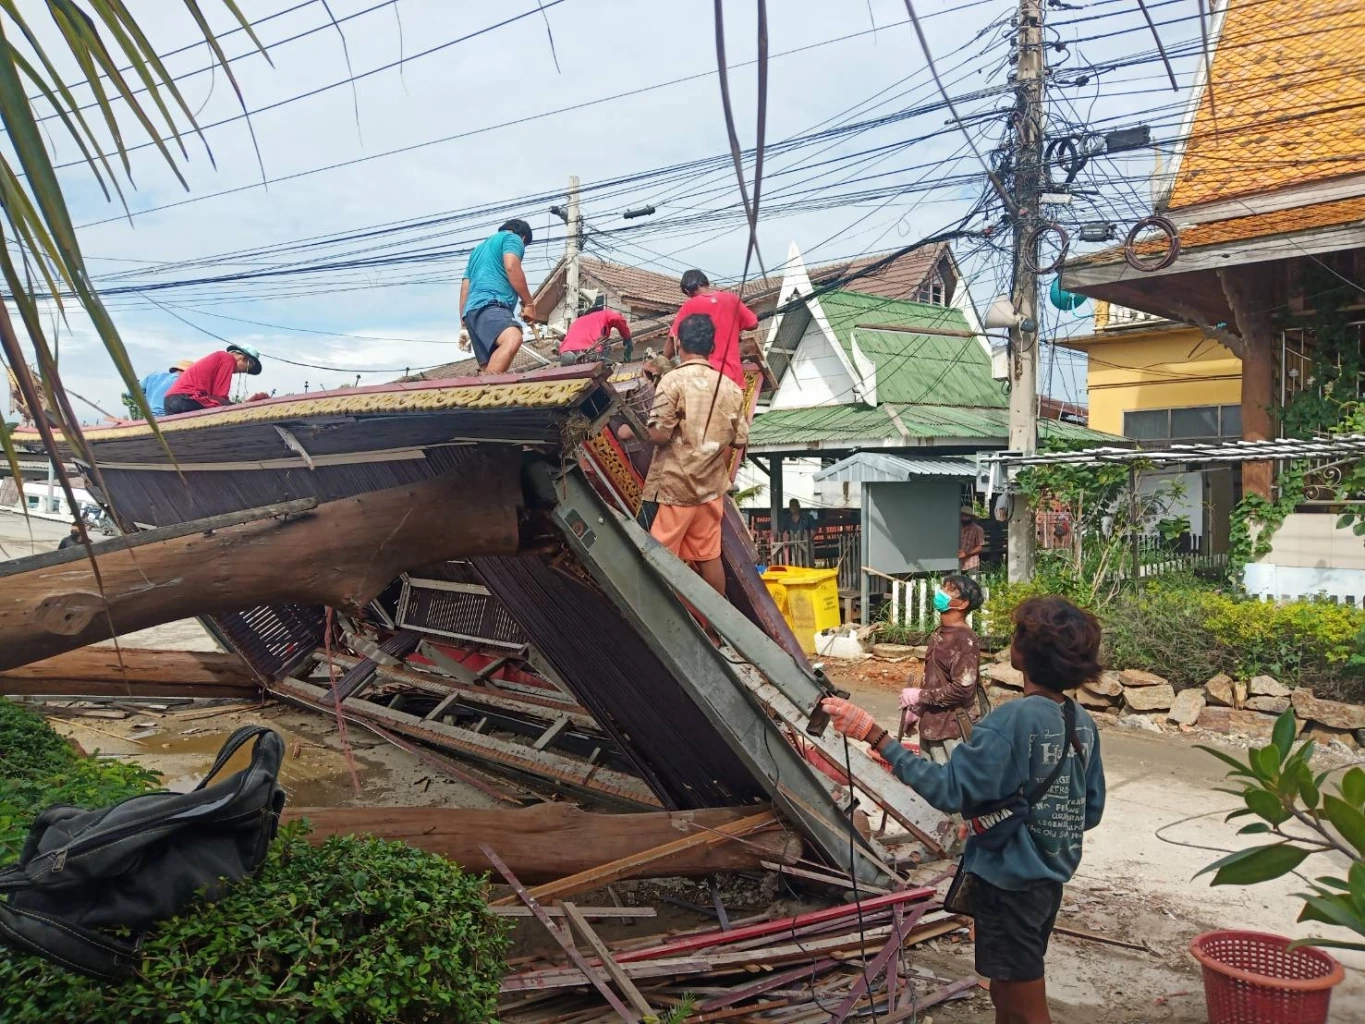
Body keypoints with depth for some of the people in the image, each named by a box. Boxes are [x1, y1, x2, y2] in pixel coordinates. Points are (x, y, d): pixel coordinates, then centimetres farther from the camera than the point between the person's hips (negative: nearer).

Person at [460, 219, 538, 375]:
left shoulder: (480, 247, 39)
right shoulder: (513, 238, 14)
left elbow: (465, 288, 34)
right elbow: (511, 267, -7)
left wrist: (464, 327, 34)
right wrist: (529, 303, -3)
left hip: (473, 309, 9)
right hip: (489, 304, -9)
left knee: (489, 370, 0)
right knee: (513, 339, -34)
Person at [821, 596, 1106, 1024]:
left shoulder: (1013, 720, -25)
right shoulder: (1083, 722, 0)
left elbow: (948, 789, -29)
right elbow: (1092, 811, 8)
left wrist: (873, 734, -32)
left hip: (1010, 881, -8)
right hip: (1050, 877, 8)